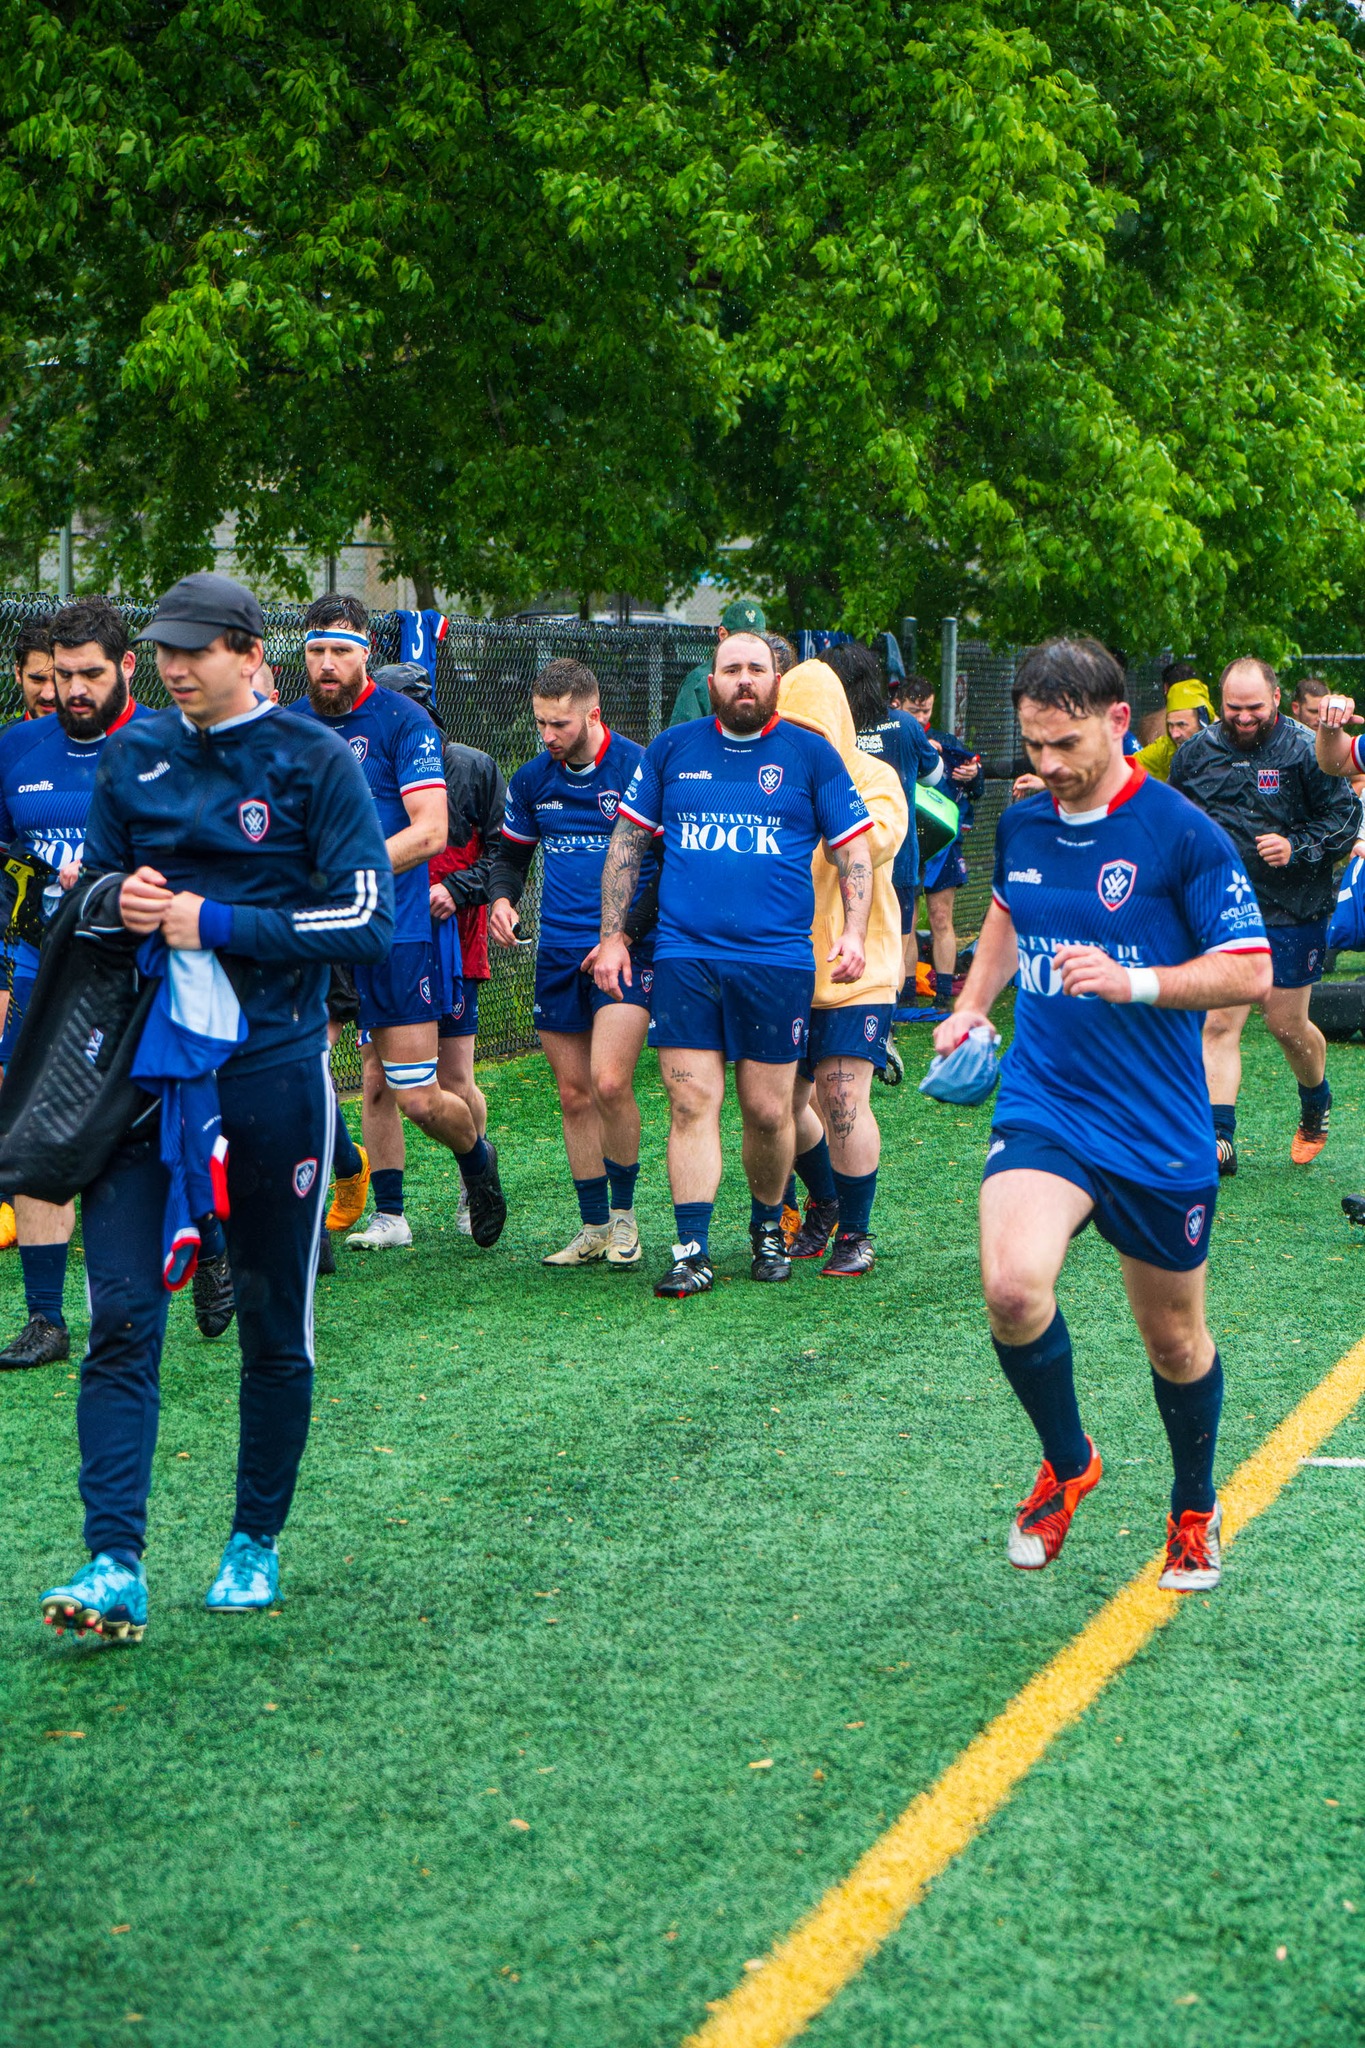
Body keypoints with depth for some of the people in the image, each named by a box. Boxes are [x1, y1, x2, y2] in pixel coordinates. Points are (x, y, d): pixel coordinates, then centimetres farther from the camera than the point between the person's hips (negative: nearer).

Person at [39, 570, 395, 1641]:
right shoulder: (132, 756, 8)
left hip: (273, 1061, -2)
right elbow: (93, 879, 21)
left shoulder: (314, 760, -3)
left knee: (276, 1322, 7)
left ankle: (256, 1541, 23)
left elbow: (366, 920, -9)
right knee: (121, 1313, -10)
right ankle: (115, 1565, -13)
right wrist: (120, 902, -4)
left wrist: (215, 923, -16)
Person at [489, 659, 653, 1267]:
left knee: (609, 1082, -18)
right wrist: (501, 897, 1)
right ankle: (593, 1228, 16)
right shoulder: (532, 779, 8)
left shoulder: (638, 769, -8)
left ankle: (624, 1211, 2)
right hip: (558, 953, 5)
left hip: (626, 949, -5)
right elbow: (510, 852, 22)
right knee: (573, 1094, 7)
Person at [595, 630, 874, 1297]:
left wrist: (854, 930, -6)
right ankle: (691, 1251, -3)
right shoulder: (671, 749, 9)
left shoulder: (811, 754, 5)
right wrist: (612, 936, 10)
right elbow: (627, 842, 14)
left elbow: (852, 850, 8)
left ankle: (768, 1228, 26)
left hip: (777, 959, -1)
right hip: (684, 956, 1)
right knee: (691, 1104, -5)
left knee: (768, 1110, 3)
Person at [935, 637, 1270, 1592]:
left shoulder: (1184, 834, -11)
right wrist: (973, 1002, 14)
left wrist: (1134, 982, -23)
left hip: (1160, 1129, -2)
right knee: (1013, 1286, -24)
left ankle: (1195, 1510, 39)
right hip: (1043, 1104, 3)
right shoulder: (1021, 825, 4)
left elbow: (1251, 972, -11)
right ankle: (1067, 1465, 4)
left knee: (1175, 1340, 11)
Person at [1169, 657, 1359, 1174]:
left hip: (1292, 914, -2)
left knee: (1286, 1024, 7)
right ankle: (1219, 1139, -8)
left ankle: (1316, 1103, 37)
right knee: (1217, 1024, -8)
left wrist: (1297, 848, -17)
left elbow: (1344, 818, -4)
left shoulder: (1306, 751, -6)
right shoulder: (1198, 751, 5)